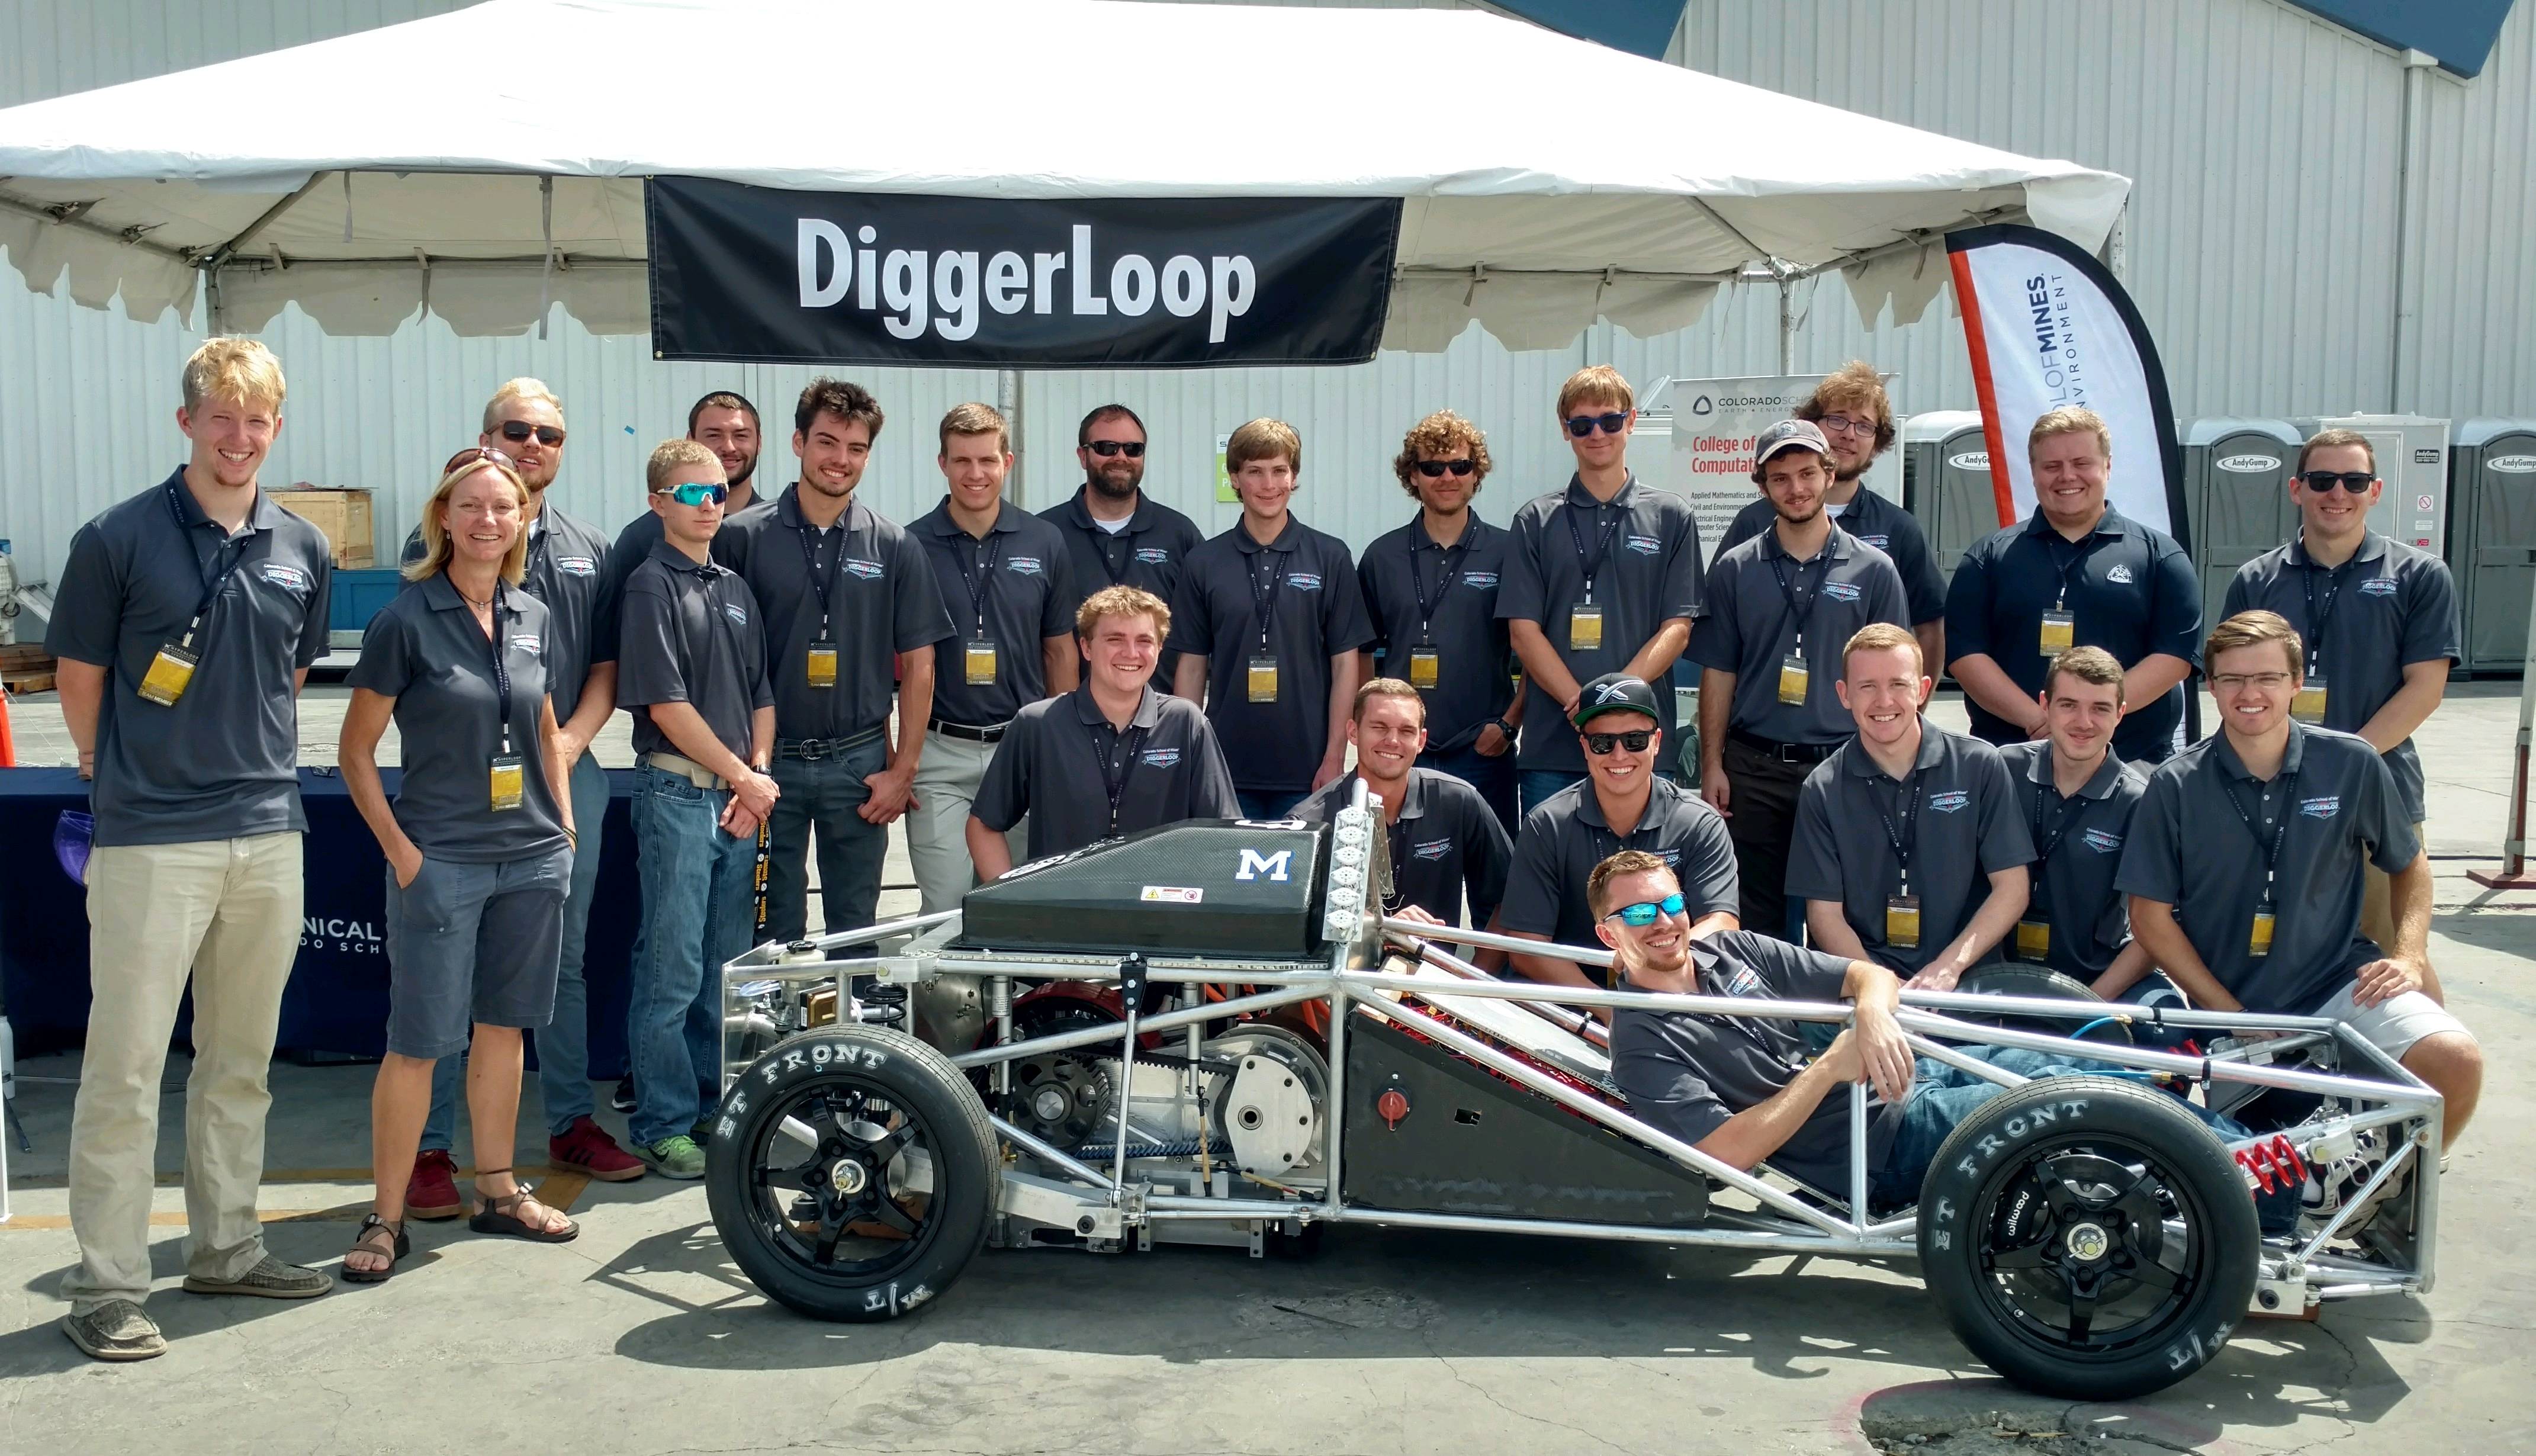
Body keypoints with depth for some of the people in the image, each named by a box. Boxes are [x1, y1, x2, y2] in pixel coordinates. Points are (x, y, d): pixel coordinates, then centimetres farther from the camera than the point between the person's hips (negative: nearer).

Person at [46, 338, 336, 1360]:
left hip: (269, 834, 5)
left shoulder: (301, 550, 7)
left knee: (241, 1062, 14)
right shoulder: (119, 538, -6)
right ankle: (106, 1287, 7)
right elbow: (81, 678, 1)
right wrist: (126, 776, 8)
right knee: (125, 1068, -2)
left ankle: (226, 1248, 27)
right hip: (150, 842, -5)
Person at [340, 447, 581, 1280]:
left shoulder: (533, 618, 7)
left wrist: (564, 821, 11)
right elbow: (357, 751, -5)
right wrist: (400, 850, -10)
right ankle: (386, 1219, 9)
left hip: (532, 859, 5)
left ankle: (498, 1193, 25)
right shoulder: (408, 619, -8)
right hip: (440, 861, -5)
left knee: (503, 1027, 13)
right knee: (418, 1044, -2)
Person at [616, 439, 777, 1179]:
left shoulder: (736, 588, 15)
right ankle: (664, 1125, 5)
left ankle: (717, 1106, 22)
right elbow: (666, 707, -12)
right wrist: (741, 775, -8)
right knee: (672, 971, -3)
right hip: (678, 793, -7)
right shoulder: (652, 585, -6)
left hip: (739, 798, 7)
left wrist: (759, 774, 1)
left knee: (728, 966, 12)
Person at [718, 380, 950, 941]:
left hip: (860, 762, 1)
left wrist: (902, 772, -1)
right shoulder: (744, 537, -2)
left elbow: (917, 664, 4)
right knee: (776, 927, 9)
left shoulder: (894, 547, 2)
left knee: (855, 924, 11)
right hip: (771, 758, -1)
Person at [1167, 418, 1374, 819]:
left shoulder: (1330, 557, 1)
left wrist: (1335, 756, -5)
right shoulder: (1204, 564, 5)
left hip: (1305, 768, -1)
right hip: (1227, 767, 1)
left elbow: (1345, 662, 0)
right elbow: (1193, 666, 7)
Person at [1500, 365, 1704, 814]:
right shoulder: (1535, 523, 9)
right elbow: (1523, 630, 1)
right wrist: (1582, 703, -13)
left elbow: (1677, 628, 2)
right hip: (1551, 744, 0)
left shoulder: (1671, 517, 8)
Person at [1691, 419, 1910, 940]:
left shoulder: (1874, 571, 3)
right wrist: (1712, 766, 0)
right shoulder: (1735, 569, 5)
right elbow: (1718, 673, 6)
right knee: (1757, 921, 6)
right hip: (1754, 768, 1)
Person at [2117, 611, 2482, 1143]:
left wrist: (2410, 955, -3)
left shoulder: (2352, 764, -4)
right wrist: (2231, 1014, -9)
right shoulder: (2175, 786, -7)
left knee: (2455, 1059, -23)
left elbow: (2409, 864, 13)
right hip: (2228, 1004, 0)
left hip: (2342, 981, 0)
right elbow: (2151, 916, -4)